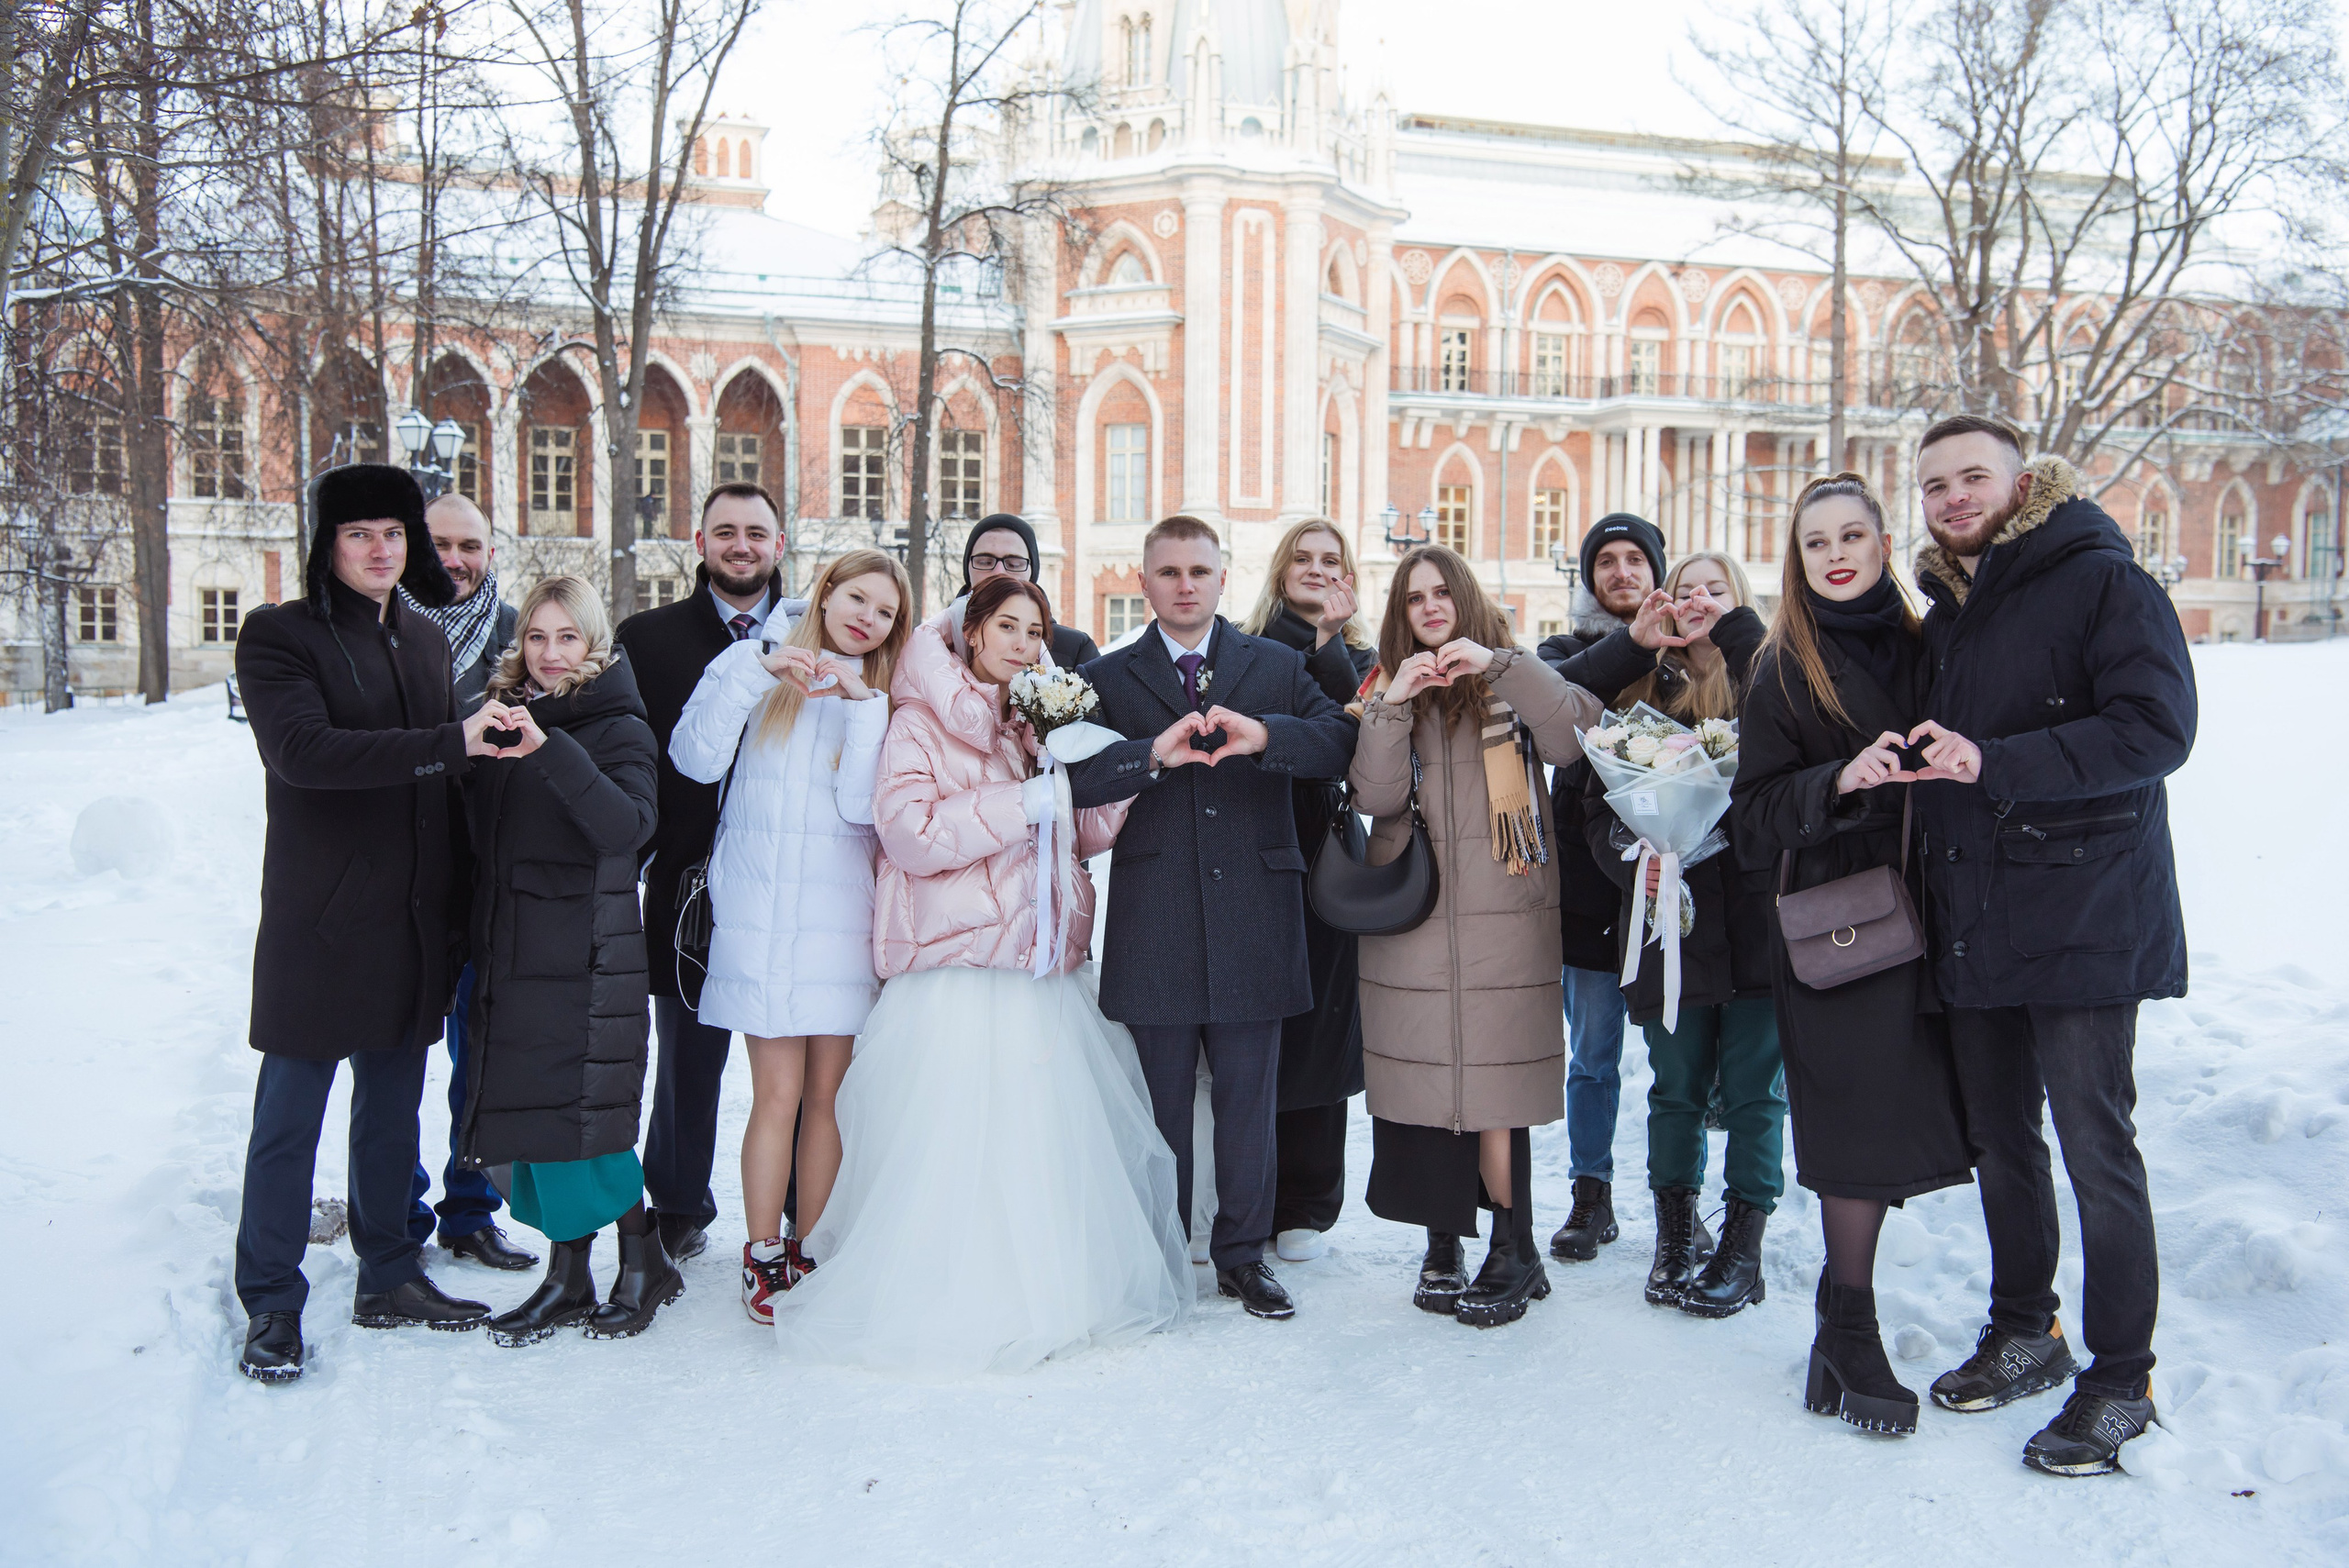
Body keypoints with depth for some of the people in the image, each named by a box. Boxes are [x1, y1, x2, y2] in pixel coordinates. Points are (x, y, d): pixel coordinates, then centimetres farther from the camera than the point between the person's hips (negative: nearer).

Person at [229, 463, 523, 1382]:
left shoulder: (425, 641, 14)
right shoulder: (278, 636, -5)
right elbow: (305, 751, -22)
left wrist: (460, 910, 10)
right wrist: (450, 743, -26)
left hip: (414, 921, 6)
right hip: (319, 924, -5)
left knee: (393, 1108, 14)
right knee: (290, 1116, 2)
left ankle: (389, 1278, 27)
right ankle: (271, 1305, 15)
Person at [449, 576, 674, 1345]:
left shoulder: (617, 727, -6)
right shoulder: (503, 716, 11)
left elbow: (629, 825, -26)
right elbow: (478, 838, 19)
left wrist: (549, 750, -33)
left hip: (586, 956, -6)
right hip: (511, 954, 6)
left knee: (576, 1118, -5)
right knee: (524, 1117, 8)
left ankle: (645, 1260, 14)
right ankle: (567, 1278, 20)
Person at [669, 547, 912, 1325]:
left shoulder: (880, 698, 11)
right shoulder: (754, 662, 7)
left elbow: (861, 805, -4)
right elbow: (695, 758, -7)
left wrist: (865, 703, -11)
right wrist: (758, 672, -12)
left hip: (842, 911, 2)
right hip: (760, 907, -2)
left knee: (828, 1094, 3)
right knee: (779, 1092, -4)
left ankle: (811, 1255, 15)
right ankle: (763, 1260, 9)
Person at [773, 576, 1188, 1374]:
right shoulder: (920, 723, 1)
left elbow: (1084, 836, 18)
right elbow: (910, 835, -12)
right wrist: (1023, 804, -14)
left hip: (1041, 966, 5)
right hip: (957, 971, -5)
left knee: (1047, 1140, 3)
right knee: (953, 1147, -7)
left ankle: (1047, 1294, 16)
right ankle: (952, 1308, 6)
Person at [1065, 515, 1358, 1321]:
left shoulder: (1277, 667, 10)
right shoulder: (1108, 677, 7)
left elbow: (1343, 741, -6)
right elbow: (1074, 778, -8)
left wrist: (1264, 736, -23)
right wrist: (1153, 755, -25)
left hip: (1253, 923, 1)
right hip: (1156, 928, 0)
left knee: (1248, 1098, 9)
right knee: (1159, 1102, 9)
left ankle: (1242, 1254, 23)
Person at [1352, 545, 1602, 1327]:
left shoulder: (1512, 681, 9)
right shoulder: (1384, 687, 12)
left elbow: (1575, 738, -11)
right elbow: (1374, 795, -2)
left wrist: (1499, 665, -16)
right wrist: (1394, 705, -13)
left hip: (1502, 917, -2)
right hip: (1411, 917, 2)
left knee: (1494, 1092, -6)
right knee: (1424, 1083, 2)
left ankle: (1514, 1254, 8)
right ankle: (1444, 1248, 15)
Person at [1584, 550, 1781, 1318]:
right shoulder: (1641, 697, 10)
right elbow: (1599, 807, 8)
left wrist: (1735, 627, -18)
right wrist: (1631, 855, -12)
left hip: (1757, 917, -2)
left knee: (1753, 1088, 4)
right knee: (1677, 1088, 11)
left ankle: (1743, 1245, 15)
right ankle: (1676, 1233, 25)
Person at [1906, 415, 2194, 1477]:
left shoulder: (2103, 582, -7)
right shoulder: (1946, 612, 16)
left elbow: (2156, 730, -19)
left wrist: (1993, 761, -25)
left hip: (2083, 918, -7)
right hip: (1974, 927, 7)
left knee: (2095, 1144, -2)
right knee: (2000, 1137, 15)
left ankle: (2121, 1379, 11)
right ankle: (2025, 1333, 31)